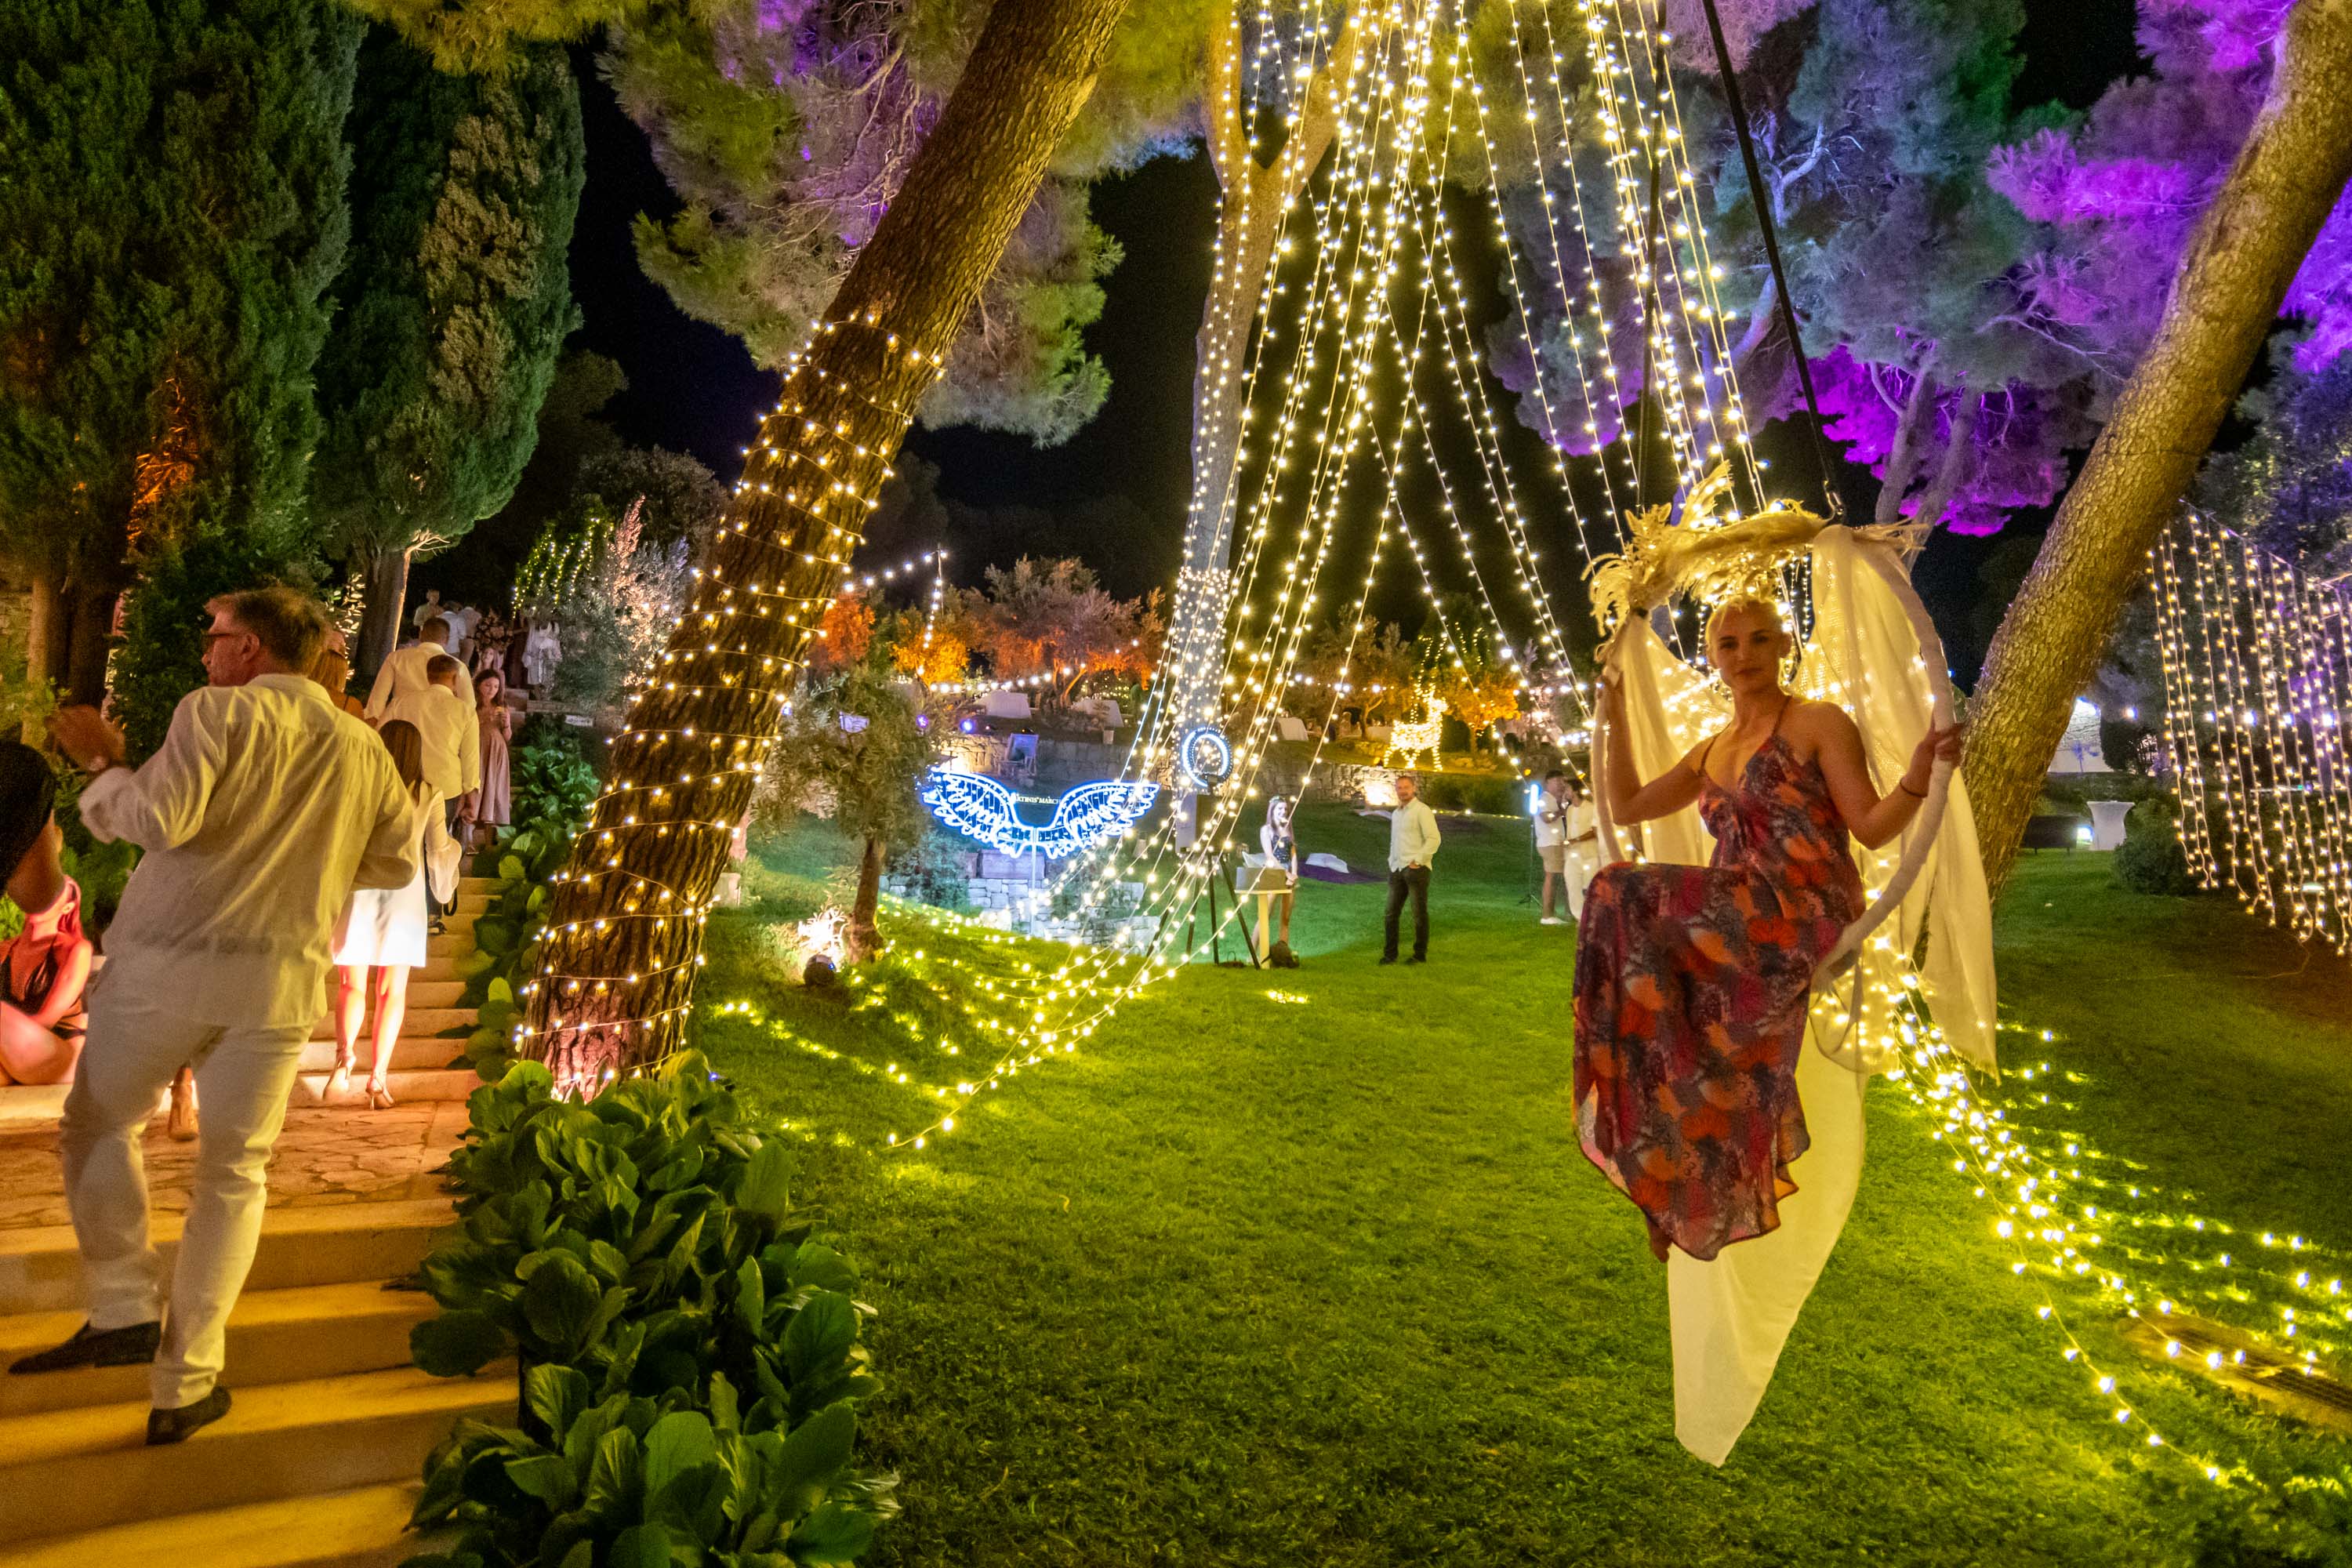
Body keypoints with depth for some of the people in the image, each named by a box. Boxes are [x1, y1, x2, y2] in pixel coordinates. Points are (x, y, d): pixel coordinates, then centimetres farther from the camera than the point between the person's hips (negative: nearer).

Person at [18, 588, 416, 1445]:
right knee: (233, 1176, 11)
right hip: (279, 982, 3)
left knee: (96, 1127, 21)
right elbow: (396, 862, 15)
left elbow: (161, 819, -16)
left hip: (169, 962, -3)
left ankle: (124, 1312, 16)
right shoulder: (365, 748, 7)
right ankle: (185, 1385, 16)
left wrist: (101, 761, 1)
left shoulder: (219, 711, -6)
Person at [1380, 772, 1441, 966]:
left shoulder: (1422, 810, -6)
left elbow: (1434, 839, -14)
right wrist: (1391, 861, 16)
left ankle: (1420, 955, 8)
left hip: (1416, 869, -7)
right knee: (1391, 912, 5)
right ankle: (1389, 954, 10)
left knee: (1419, 914, 0)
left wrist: (1418, 861, -15)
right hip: (1396, 870, 7)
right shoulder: (1395, 813, 18)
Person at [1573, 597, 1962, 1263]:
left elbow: (1872, 827, -3)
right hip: (1740, 926, 6)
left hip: (1805, 916, -6)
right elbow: (1627, 806, 28)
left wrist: (1917, 776, -22)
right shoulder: (1710, 752, 22)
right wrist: (1617, 726, 25)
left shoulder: (1819, 724, 4)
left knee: (1626, 898, -26)